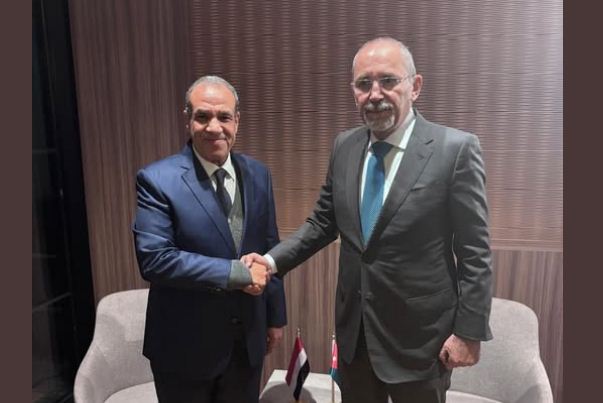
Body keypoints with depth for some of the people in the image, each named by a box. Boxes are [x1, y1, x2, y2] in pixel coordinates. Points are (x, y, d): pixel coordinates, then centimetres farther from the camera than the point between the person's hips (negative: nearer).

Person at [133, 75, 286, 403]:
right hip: (186, 346, -4)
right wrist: (236, 272, -24)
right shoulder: (157, 180, -15)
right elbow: (153, 258, -23)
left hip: (248, 340, 4)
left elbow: (269, 249, 6)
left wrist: (275, 315, 10)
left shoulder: (257, 174, 0)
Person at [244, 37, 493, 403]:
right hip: (354, 329, 5)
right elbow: (324, 222, 7)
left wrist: (469, 331, -11)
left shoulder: (456, 149, -15)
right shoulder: (345, 146, 0)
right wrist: (274, 260, -5)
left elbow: (474, 252, -12)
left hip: (419, 334, -4)